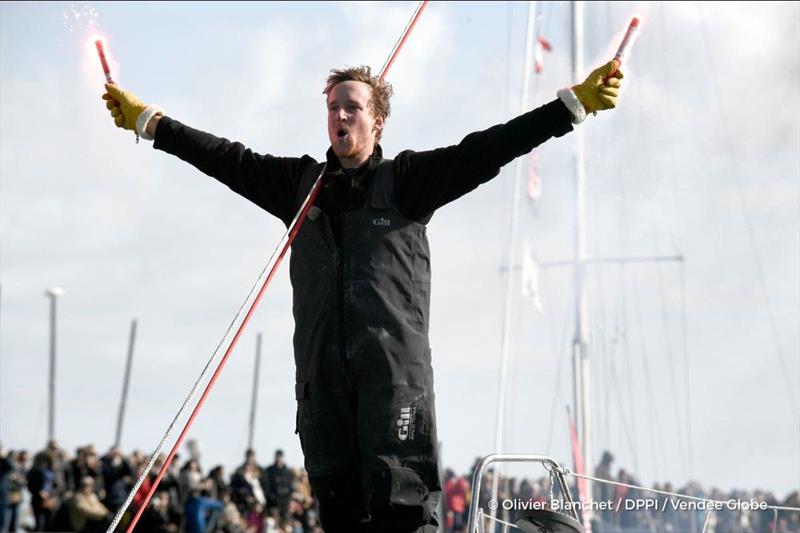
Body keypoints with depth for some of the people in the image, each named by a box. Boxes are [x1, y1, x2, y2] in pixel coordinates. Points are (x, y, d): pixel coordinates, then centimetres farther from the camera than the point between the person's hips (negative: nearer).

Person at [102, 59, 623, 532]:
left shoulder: (406, 180, 8)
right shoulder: (300, 182, 19)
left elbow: (484, 151, 0)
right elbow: (228, 159, 23)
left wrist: (576, 102, -9)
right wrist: (148, 120, 26)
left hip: (395, 366, -4)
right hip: (323, 370, 4)